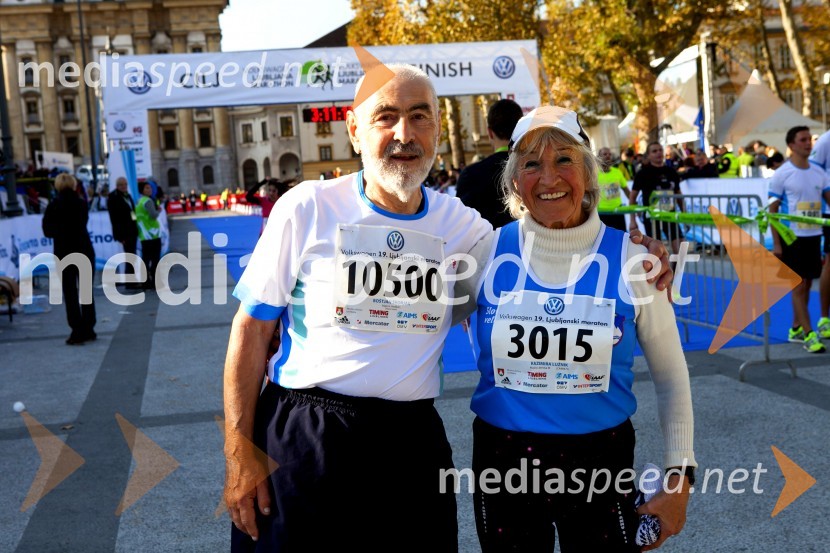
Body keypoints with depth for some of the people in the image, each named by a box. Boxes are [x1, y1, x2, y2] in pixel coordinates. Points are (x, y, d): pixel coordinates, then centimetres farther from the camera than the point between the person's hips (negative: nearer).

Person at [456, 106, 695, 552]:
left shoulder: (629, 259, -6)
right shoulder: (488, 252, -5)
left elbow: (671, 377, 3)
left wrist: (679, 475, 2)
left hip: (601, 463, -1)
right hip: (502, 461, 1)